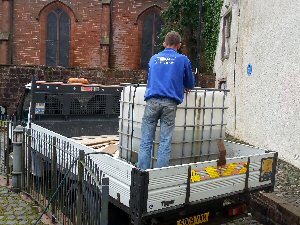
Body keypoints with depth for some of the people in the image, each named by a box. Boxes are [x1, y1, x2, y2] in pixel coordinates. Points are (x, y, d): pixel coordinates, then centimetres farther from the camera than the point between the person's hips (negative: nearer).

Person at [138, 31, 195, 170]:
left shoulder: (154, 58, 19)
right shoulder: (183, 60, 11)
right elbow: (190, 85, 20)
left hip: (152, 101, 2)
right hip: (170, 102, -2)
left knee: (146, 141, 2)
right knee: (165, 142, 1)